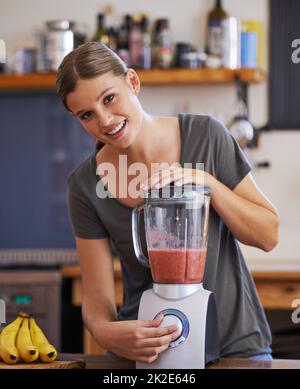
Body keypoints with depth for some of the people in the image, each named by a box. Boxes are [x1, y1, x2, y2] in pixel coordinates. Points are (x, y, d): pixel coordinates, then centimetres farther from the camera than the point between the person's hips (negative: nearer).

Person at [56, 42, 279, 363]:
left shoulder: (206, 136, -10)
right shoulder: (86, 186, -8)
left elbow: (268, 236, -6)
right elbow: (97, 295, -6)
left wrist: (205, 181, -20)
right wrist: (105, 331, -28)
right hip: (143, 348, 1)